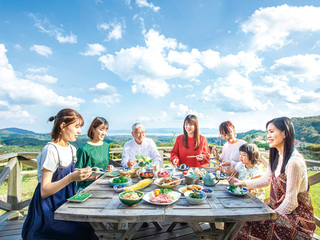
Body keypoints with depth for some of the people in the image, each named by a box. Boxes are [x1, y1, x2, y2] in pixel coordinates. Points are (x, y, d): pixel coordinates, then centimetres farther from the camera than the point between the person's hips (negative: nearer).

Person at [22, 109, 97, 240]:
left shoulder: (72, 149, 5)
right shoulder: (51, 150, -18)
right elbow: (44, 192, -18)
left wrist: (82, 176, 1)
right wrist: (71, 177, -29)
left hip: (65, 203, 7)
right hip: (49, 212, -7)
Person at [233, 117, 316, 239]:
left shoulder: (294, 161, -26)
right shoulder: (277, 156, 3)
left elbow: (290, 202, -22)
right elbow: (266, 179, 13)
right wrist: (242, 182, 4)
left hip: (296, 218, -7)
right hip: (278, 209, 7)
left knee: (248, 226, -16)